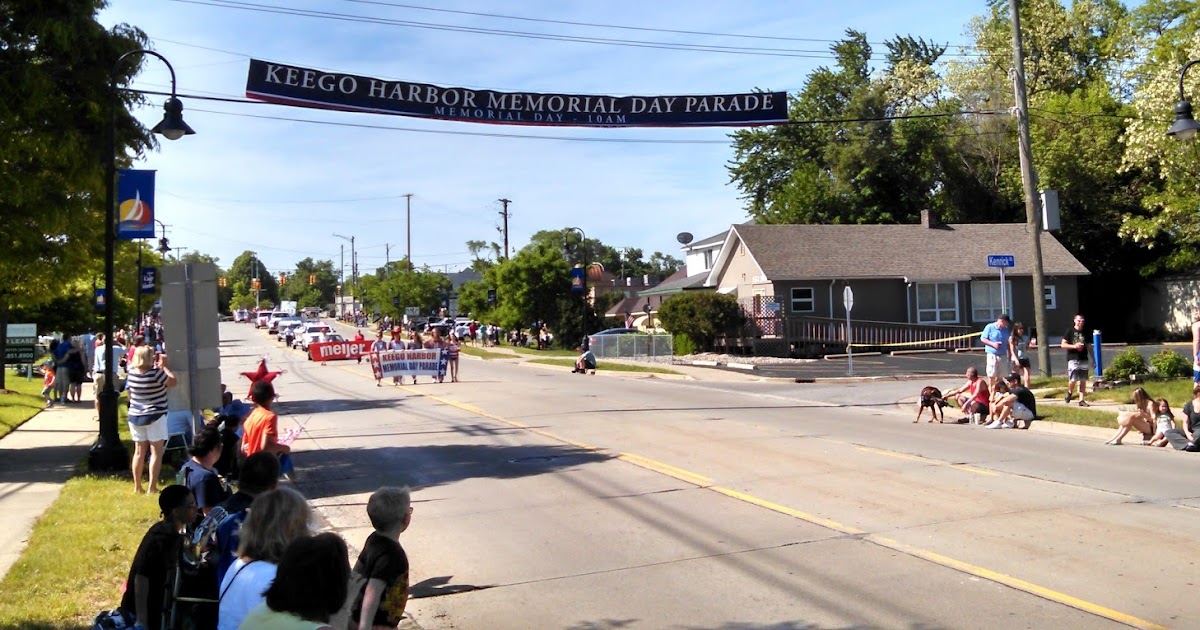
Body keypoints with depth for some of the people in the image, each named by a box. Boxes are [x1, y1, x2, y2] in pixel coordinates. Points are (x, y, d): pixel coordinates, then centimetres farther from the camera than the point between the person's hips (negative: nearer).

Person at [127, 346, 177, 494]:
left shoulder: (132, 372, -2)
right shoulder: (156, 373, -19)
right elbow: (173, 381, -6)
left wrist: (157, 366, 15)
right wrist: (164, 365, 3)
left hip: (135, 416, 6)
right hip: (154, 417, -6)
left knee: (139, 452, 13)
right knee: (156, 452, 1)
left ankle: (137, 487, 21)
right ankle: (152, 488, 0)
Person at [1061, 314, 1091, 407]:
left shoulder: (1085, 333, 13)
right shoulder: (1070, 331, 1)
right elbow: (1063, 345, -2)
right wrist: (1074, 346, -16)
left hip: (1084, 359, 4)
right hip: (1073, 359, -4)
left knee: (1083, 381, 2)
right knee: (1073, 379, -13)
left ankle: (1082, 400, 7)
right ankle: (1070, 392, 15)